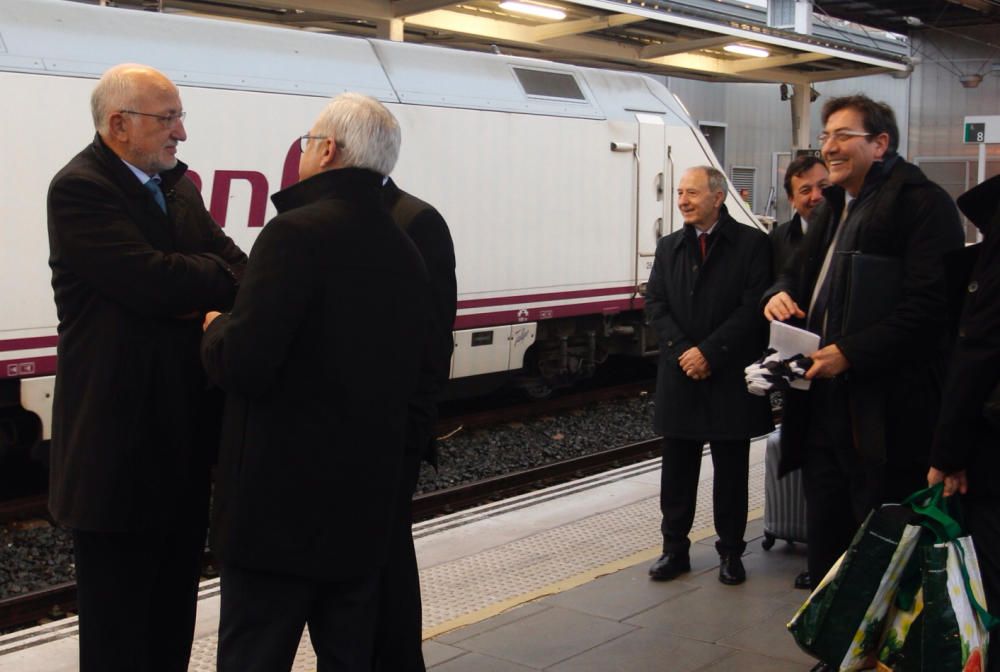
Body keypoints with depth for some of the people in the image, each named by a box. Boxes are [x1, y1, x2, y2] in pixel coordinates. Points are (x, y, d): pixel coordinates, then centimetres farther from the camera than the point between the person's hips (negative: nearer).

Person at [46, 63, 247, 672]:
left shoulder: (178, 185, 12)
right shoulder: (79, 189, -14)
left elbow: (229, 261, 4)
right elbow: (153, 279, -25)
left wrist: (207, 299, -18)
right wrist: (226, 282, -10)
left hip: (183, 428, 8)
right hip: (120, 435, -8)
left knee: (175, 596, 18)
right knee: (119, 609, 4)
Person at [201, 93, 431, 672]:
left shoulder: (299, 233, -16)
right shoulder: (406, 253, 9)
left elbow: (243, 364, -23)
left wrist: (217, 326, -1)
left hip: (280, 503, -7)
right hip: (368, 505, 8)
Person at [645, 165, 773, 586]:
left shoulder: (751, 244, -4)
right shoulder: (669, 247, 10)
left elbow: (753, 308, -11)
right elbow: (655, 304, 4)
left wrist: (708, 352, -15)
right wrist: (682, 351, -11)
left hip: (730, 378, -3)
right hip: (679, 378, 4)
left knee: (731, 470, 7)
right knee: (676, 469, 9)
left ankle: (730, 552, 20)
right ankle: (675, 549, 20)